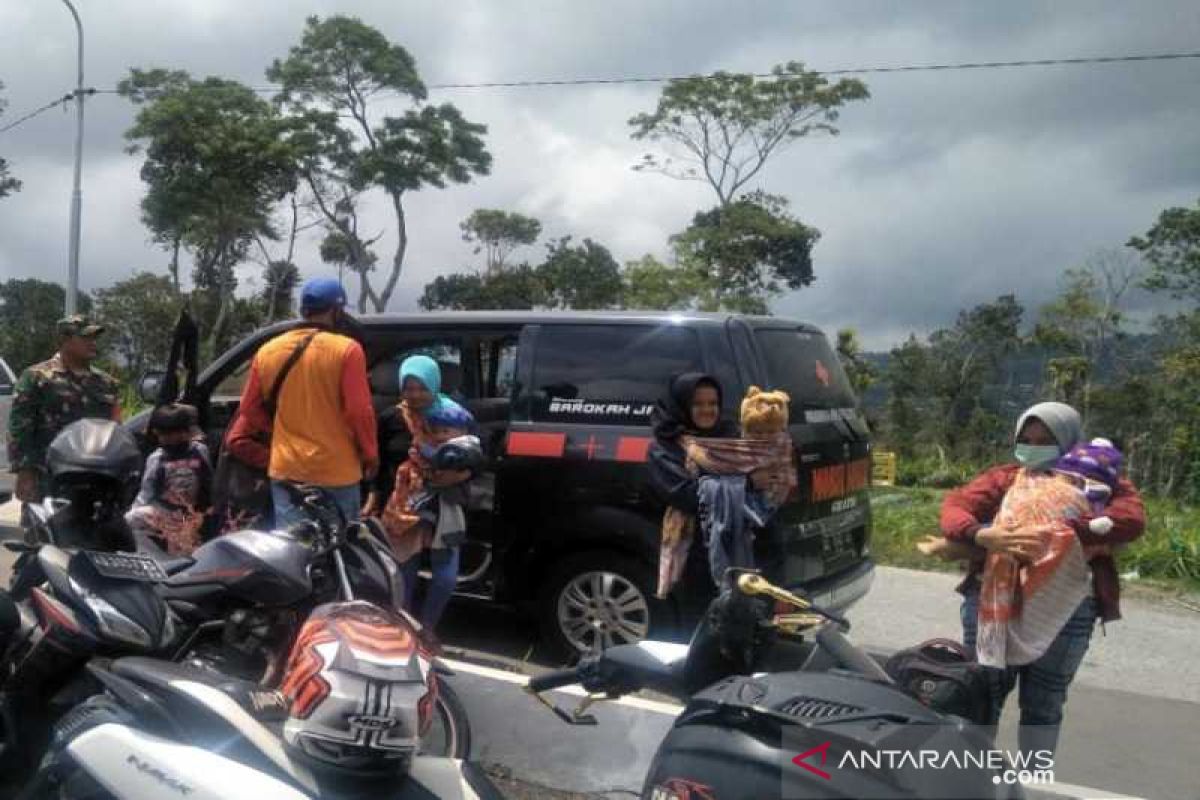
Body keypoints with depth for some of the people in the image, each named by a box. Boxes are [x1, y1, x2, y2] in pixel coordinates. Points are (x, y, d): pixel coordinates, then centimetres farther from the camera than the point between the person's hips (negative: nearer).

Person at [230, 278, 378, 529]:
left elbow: (249, 409, 11)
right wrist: (370, 455, 1)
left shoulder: (267, 351, 4)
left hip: (285, 469, 4)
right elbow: (360, 411, -12)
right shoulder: (346, 350, -11)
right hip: (336, 471, -4)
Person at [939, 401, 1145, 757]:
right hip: (992, 598, 1)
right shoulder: (1003, 477, 13)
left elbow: (1131, 520, -10)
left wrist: (1055, 533, -22)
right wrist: (983, 534, -25)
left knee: (1044, 703, 10)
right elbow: (954, 507, -1)